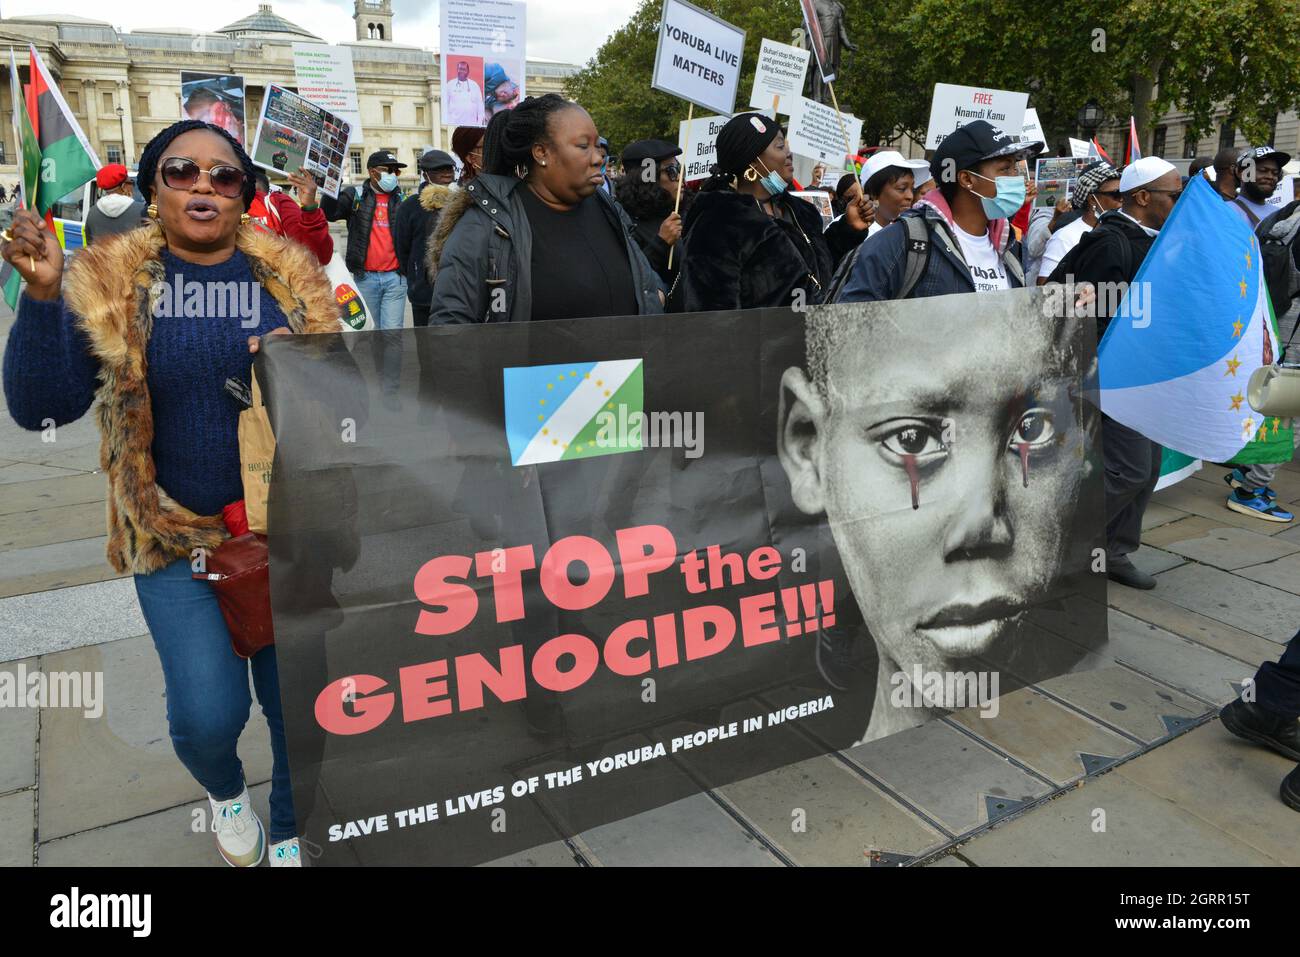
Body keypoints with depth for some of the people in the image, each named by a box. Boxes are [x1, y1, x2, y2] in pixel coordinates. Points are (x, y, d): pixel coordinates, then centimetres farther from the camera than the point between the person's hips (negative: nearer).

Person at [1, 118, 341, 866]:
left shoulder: (291, 276, 1)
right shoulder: (110, 283, -2)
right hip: (175, 535, -1)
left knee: (298, 699, 9)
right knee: (209, 714, -7)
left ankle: (291, 829, 40)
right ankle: (224, 787, 33)